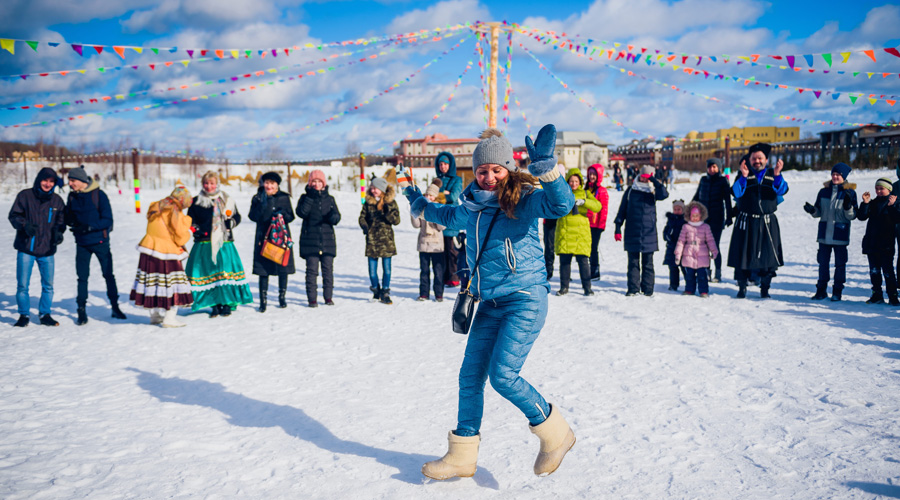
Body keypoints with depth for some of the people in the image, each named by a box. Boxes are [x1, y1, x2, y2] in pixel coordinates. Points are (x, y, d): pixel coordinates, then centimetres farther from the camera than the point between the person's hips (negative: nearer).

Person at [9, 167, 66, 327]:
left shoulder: (57, 200, 5)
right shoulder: (25, 196, -2)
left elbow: (61, 221, 10)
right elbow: (14, 216, -1)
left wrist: (58, 232, -11)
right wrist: (25, 225, -20)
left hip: (47, 250, 2)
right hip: (26, 249, -2)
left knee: (48, 285, 7)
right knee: (22, 285, 2)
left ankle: (45, 314, 21)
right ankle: (24, 315, 17)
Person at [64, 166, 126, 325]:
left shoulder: (99, 195, -10)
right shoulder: (72, 196, 3)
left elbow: (107, 220, -13)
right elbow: (68, 217, 12)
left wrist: (88, 227, -24)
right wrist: (72, 223, -12)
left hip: (100, 241, -3)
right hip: (82, 243, 3)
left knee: (108, 275, 5)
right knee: (82, 277, 4)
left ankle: (115, 307, 18)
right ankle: (81, 310, 13)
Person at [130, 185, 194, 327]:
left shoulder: (155, 207, 7)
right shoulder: (174, 213, -16)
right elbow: (180, 238, -14)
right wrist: (187, 230, 5)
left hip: (148, 251, 8)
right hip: (167, 255, -8)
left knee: (152, 283, 15)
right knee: (172, 284, 1)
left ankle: (154, 315, 28)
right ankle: (170, 319, 2)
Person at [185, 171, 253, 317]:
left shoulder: (226, 200, 12)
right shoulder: (196, 202, 9)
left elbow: (237, 217, 16)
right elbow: (190, 220, 13)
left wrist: (230, 221, -6)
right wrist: (197, 229, -6)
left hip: (224, 243, 0)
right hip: (204, 244, 0)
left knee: (226, 273, -6)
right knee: (208, 274, -1)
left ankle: (226, 304, 5)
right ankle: (214, 305, 9)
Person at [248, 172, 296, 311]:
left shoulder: (284, 198, 7)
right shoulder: (257, 198, 5)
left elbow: (291, 216, 5)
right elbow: (253, 216, -6)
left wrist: (282, 214, -15)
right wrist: (264, 204, -18)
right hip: (264, 238, -1)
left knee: (283, 269, 5)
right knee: (263, 270, -3)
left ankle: (282, 297, 20)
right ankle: (263, 300, 5)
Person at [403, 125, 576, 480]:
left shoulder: (525, 199, -8)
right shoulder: (472, 206, 10)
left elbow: (561, 204, -29)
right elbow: (450, 217, 34)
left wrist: (546, 167, -43)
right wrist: (421, 205, 47)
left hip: (526, 299, -7)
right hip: (489, 303, 7)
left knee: (503, 375, -16)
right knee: (470, 376, 7)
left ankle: (555, 434, 8)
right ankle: (462, 455, 23)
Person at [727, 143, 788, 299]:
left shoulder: (772, 174, 8)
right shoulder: (744, 174, 5)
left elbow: (782, 191, -10)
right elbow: (736, 192, -11)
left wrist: (777, 175, -27)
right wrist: (743, 176, -26)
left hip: (767, 223, 1)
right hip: (746, 222, -1)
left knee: (767, 255, 0)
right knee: (743, 255, -1)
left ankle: (765, 289, 13)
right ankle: (742, 288, 11)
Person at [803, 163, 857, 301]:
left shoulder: (850, 192, -2)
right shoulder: (824, 191, 8)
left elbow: (852, 216, -5)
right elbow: (819, 212, 12)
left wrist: (848, 206, -23)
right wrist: (812, 210, -9)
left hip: (840, 234, -3)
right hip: (824, 234, 3)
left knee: (840, 263, 3)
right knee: (823, 262, 8)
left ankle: (837, 291, 12)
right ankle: (821, 290, 17)